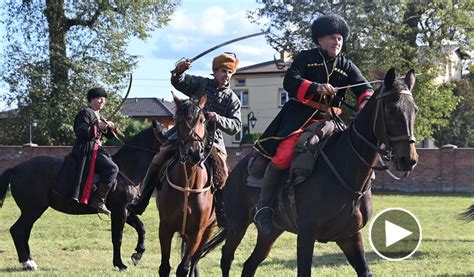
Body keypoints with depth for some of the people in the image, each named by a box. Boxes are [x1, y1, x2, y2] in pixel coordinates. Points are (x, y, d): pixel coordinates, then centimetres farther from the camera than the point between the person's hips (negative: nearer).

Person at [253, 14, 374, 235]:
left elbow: (363, 87, 5)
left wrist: (366, 101, -21)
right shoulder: (305, 58, 7)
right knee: (284, 154, -26)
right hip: (300, 114, -4)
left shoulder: (347, 66, 16)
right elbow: (289, 81, -8)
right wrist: (316, 87, -26)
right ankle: (263, 205, -16)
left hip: (329, 118, 5)